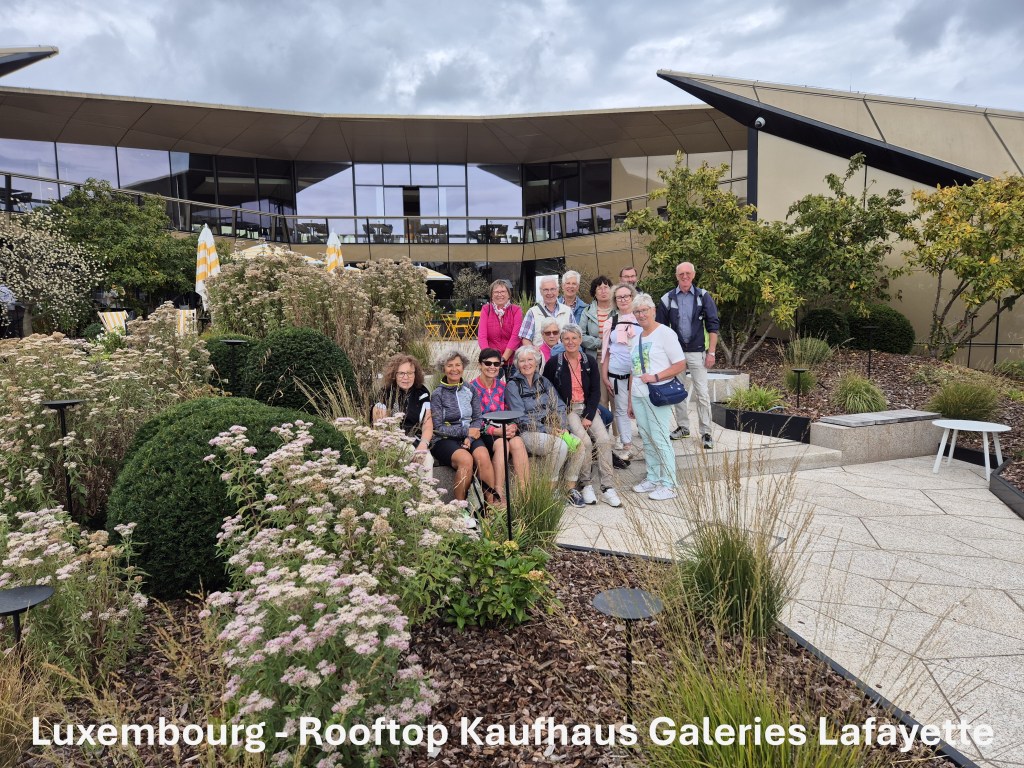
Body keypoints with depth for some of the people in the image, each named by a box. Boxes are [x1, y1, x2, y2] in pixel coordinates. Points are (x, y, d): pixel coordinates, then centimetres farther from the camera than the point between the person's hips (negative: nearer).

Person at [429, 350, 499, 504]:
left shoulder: (470, 390, 12)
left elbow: (478, 419, 10)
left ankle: (493, 502, -28)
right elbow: (438, 428, -5)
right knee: (466, 459, -34)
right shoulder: (437, 394, 0)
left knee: (483, 456, -31)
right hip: (444, 440, -3)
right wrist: (465, 431, -12)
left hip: (470, 437, 3)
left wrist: (470, 437, -10)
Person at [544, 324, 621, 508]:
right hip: (567, 409, -3)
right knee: (585, 441, -26)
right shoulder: (554, 363, -1)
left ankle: (608, 487, -15)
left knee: (604, 439, -19)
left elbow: (596, 391, 4)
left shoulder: (589, 361, 6)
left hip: (588, 407, 3)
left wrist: (589, 416, -7)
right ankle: (585, 485, -10)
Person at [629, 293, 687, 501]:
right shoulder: (637, 338, 15)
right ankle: (653, 478, 21)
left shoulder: (665, 333, -6)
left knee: (660, 439, -6)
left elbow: (681, 365, -11)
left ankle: (668, 485, 1)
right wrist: (630, 398, 16)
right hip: (638, 396, 7)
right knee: (647, 439, 11)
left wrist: (655, 377, -18)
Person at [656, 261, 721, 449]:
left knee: (702, 393, -4)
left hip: (697, 352, -2)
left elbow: (712, 326, -1)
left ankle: (706, 433, 2)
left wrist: (711, 352, -7)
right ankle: (683, 426, 25)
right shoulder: (667, 299, 3)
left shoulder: (703, 297, -1)